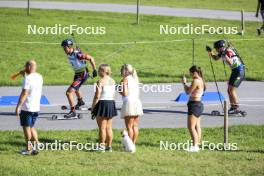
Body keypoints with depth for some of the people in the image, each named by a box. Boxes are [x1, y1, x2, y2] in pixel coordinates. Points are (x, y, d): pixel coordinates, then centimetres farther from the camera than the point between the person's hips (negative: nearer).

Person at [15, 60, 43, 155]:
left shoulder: (28, 78, -17)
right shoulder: (39, 77, 6)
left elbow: (24, 93, -22)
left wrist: (18, 106, -20)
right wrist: (25, 74, 23)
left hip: (27, 107, -7)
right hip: (36, 108, 7)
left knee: (26, 127, 4)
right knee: (31, 127, 19)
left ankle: (28, 149, 7)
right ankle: (37, 145, 10)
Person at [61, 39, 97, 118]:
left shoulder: (77, 54, -30)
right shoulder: (69, 54, -5)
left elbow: (91, 58, -23)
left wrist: (94, 70, -19)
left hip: (82, 75, -9)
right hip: (77, 73, 9)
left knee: (69, 92, -17)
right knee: (75, 89, 36)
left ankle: (72, 111, -7)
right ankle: (80, 102, 64)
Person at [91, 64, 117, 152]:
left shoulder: (101, 81, -15)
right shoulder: (113, 81, 9)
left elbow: (97, 96, -17)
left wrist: (92, 107, -9)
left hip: (102, 104, -7)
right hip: (111, 103, 7)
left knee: (102, 127, -2)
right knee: (109, 127, 11)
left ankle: (101, 146, -2)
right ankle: (109, 146, 13)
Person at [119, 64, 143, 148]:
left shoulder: (125, 79, -5)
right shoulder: (135, 79, 16)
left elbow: (125, 93, -11)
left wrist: (119, 90, 4)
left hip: (129, 102, -7)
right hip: (137, 102, 7)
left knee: (129, 126, -5)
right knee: (135, 126, 10)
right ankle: (133, 143, 12)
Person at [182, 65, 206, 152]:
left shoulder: (196, 81, -18)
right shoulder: (201, 80, 13)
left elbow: (188, 91, -14)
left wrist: (184, 83, -1)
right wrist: (185, 84, 9)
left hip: (194, 104, -11)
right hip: (199, 104, 11)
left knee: (191, 126, -10)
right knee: (197, 126, 13)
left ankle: (195, 146, -13)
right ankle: (197, 144, 17)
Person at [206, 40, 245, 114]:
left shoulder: (228, 51, -19)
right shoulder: (223, 52, 8)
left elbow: (230, 63, -31)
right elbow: (216, 58, 24)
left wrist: (225, 55, -35)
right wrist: (210, 52, 9)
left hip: (239, 71, -10)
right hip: (235, 71, 10)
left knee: (232, 90, -10)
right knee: (229, 90, 11)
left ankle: (236, 108, -6)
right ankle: (233, 107, 17)